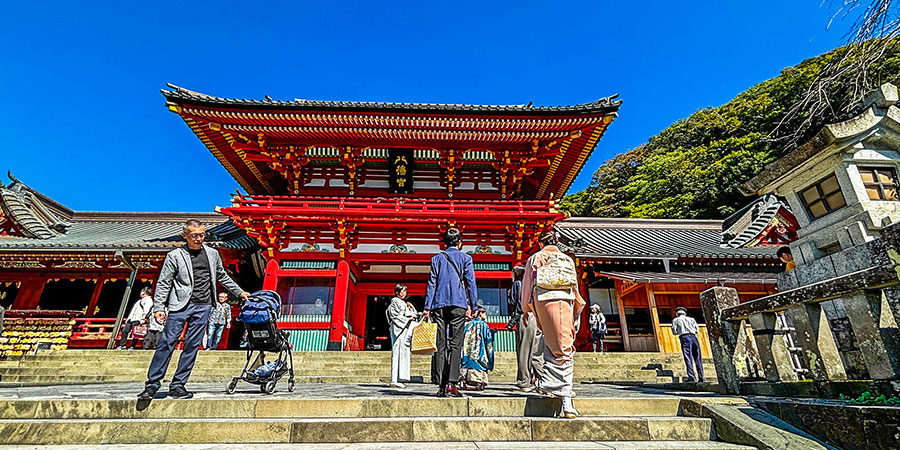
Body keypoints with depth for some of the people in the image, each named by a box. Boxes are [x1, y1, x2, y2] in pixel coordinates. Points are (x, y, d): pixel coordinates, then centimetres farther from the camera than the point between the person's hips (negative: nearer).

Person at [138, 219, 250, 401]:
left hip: (203, 306, 3)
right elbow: (164, 283, 1)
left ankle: (177, 385, 11)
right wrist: (158, 307, -6)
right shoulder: (175, 256, 2)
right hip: (181, 304, -3)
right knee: (167, 343, -5)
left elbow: (222, 276, 24)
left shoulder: (213, 254, 12)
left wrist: (240, 292, 25)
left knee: (192, 346, 3)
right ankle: (152, 384, 8)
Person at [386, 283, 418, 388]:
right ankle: (394, 380, -13)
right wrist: (407, 319, -15)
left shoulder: (404, 303, 25)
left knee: (403, 353, 6)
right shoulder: (395, 301, -1)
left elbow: (414, 315, 24)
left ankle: (399, 379, 8)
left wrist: (411, 308, 6)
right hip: (398, 329, -9)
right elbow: (395, 316, -12)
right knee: (398, 352, -12)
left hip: (405, 330, 9)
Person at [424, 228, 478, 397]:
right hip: (458, 304, -2)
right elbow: (471, 282, 1)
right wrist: (471, 306, 3)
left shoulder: (437, 259, 13)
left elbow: (431, 283, 8)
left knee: (441, 345, 5)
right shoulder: (465, 258, 7)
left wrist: (427, 307, 7)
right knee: (455, 345, -2)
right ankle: (451, 383, -10)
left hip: (439, 305, 3)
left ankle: (442, 385, 6)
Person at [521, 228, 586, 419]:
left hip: (543, 302, 0)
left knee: (553, 344, 14)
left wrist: (526, 311, 18)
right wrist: (575, 314, 27)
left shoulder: (534, 259, 12)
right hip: (565, 303, 1)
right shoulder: (568, 260, 18)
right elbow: (575, 289, 19)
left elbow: (527, 285, 11)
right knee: (565, 349, -2)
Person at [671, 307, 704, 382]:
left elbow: (674, 332, 6)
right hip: (693, 337, 3)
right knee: (698, 358, 6)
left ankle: (691, 376, -20)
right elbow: (697, 330, 17)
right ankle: (701, 377, 2)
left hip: (684, 337, -3)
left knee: (688, 358, -10)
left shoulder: (675, 320, 14)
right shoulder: (691, 319, 23)